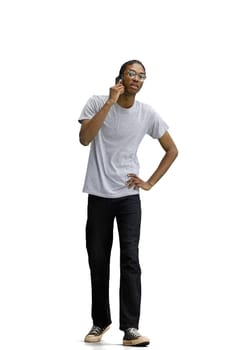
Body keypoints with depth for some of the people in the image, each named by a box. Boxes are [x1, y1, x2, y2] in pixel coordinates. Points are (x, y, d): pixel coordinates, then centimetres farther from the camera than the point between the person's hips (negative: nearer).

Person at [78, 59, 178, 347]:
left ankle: (130, 328, -10)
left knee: (130, 259, -10)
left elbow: (172, 150, 11)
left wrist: (150, 182, 2)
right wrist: (110, 102, -22)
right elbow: (85, 139, -20)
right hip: (98, 195, 0)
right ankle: (100, 321, 21)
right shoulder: (96, 103, -4)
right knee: (98, 261, 6)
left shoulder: (148, 114, 0)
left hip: (128, 196, 0)